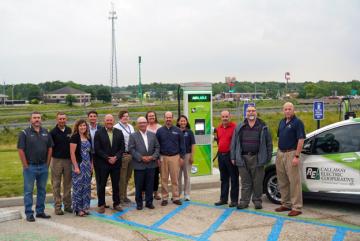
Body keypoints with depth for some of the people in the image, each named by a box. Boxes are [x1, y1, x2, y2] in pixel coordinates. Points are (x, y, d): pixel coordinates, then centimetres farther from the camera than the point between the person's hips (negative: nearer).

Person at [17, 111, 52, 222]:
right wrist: (26, 166, -11)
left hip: (43, 167, 4)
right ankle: (29, 214, 10)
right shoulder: (25, 133, -5)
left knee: (42, 190, 12)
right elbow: (21, 150, -9)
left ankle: (40, 211, 22)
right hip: (30, 167, -4)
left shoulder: (46, 132, 7)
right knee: (28, 191, 2)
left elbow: (50, 148, 10)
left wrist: (47, 163, 4)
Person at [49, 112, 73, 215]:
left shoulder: (70, 131, 5)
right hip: (56, 160, -3)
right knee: (56, 184, 3)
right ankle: (57, 207, 10)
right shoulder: (53, 132, -5)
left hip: (68, 160, 3)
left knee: (67, 183, 10)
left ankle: (67, 205, 19)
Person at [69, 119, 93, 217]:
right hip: (79, 164, -6)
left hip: (87, 165, 7)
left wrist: (91, 165, 10)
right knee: (78, 187, -1)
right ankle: (78, 209, 8)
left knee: (87, 187, 9)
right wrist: (76, 167, -16)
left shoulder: (88, 137, 11)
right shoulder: (75, 137, -8)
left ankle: (85, 207, 19)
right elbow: (72, 153, -12)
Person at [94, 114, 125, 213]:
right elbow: (97, 149, -7)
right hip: (103, 163, -2)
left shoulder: (119, 133, 6)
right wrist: (108, 158, -13)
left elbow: (122, 148, 4)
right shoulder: (99, 133, -2)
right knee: (102, 185, 4)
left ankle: (116, 203, 20)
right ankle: (101, 205, 14)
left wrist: (116, 157, -11)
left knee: (116, 184, 9)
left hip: (116, 163, 2)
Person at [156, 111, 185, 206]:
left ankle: (176, 197, 10)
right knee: (164, 179, 4)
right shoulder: (160, 131, 4)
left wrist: (182, 157, 0)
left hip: (175, 157, 0)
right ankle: (165, 197, 13)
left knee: (175, 178, 2)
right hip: (163, 157, 1)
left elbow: (182, 144, 6)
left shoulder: (177, 131, 3)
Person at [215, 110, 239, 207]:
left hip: (231, 155, -7)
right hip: (221, 155, 7)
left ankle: (234, 200, 7)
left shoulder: (234, 127, -9)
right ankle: (223, 199, 23)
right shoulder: (218, 128, 11)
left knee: (234, 179, 1)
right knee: (223, 179, 15)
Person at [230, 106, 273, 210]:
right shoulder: (239, 127, 11)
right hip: (243, 158, 1)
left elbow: (269, 143, 6)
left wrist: (268, 157, 0)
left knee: (257, 182, 3)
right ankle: (244, 201, 11)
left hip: (257, 158, -1)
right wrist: (233, 157, 4)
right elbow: (234, 143, 10)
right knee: (245, 182, 5)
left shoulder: (263, 127, 7)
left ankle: (257, 201, 15)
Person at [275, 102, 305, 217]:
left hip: (291, 154, -8)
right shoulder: (282, 122, 15)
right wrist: (279, 153, 13)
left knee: (294, 181, -5)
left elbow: (301, 140, -14)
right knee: (282, 181, 12)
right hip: (280, 153, 8)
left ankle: (296, 207, 0)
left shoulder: (297, 122, -8)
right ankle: (286, 204, 23)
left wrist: (296, 156, -20)